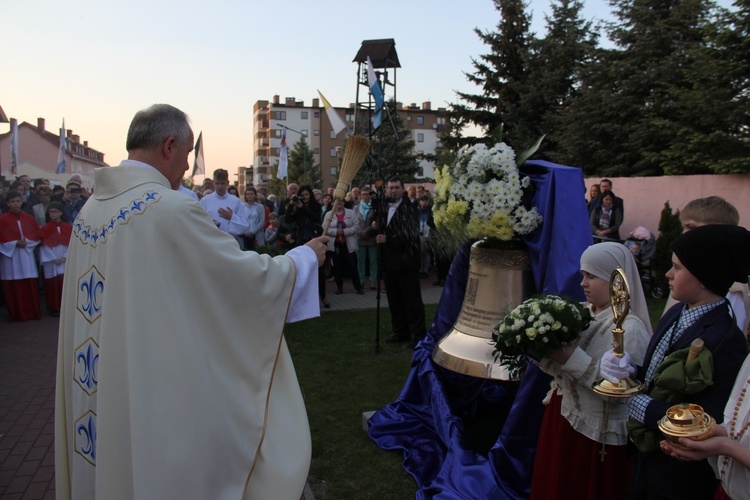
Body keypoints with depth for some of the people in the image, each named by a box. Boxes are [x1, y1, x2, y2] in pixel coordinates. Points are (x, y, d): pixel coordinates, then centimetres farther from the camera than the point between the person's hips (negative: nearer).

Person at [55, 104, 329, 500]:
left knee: (112, 462, 22)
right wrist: (305, 257, 1)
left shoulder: (90, 209, 3)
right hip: (161, 392, -7)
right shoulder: (172, 209, -21)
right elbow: (248, 275, -16)